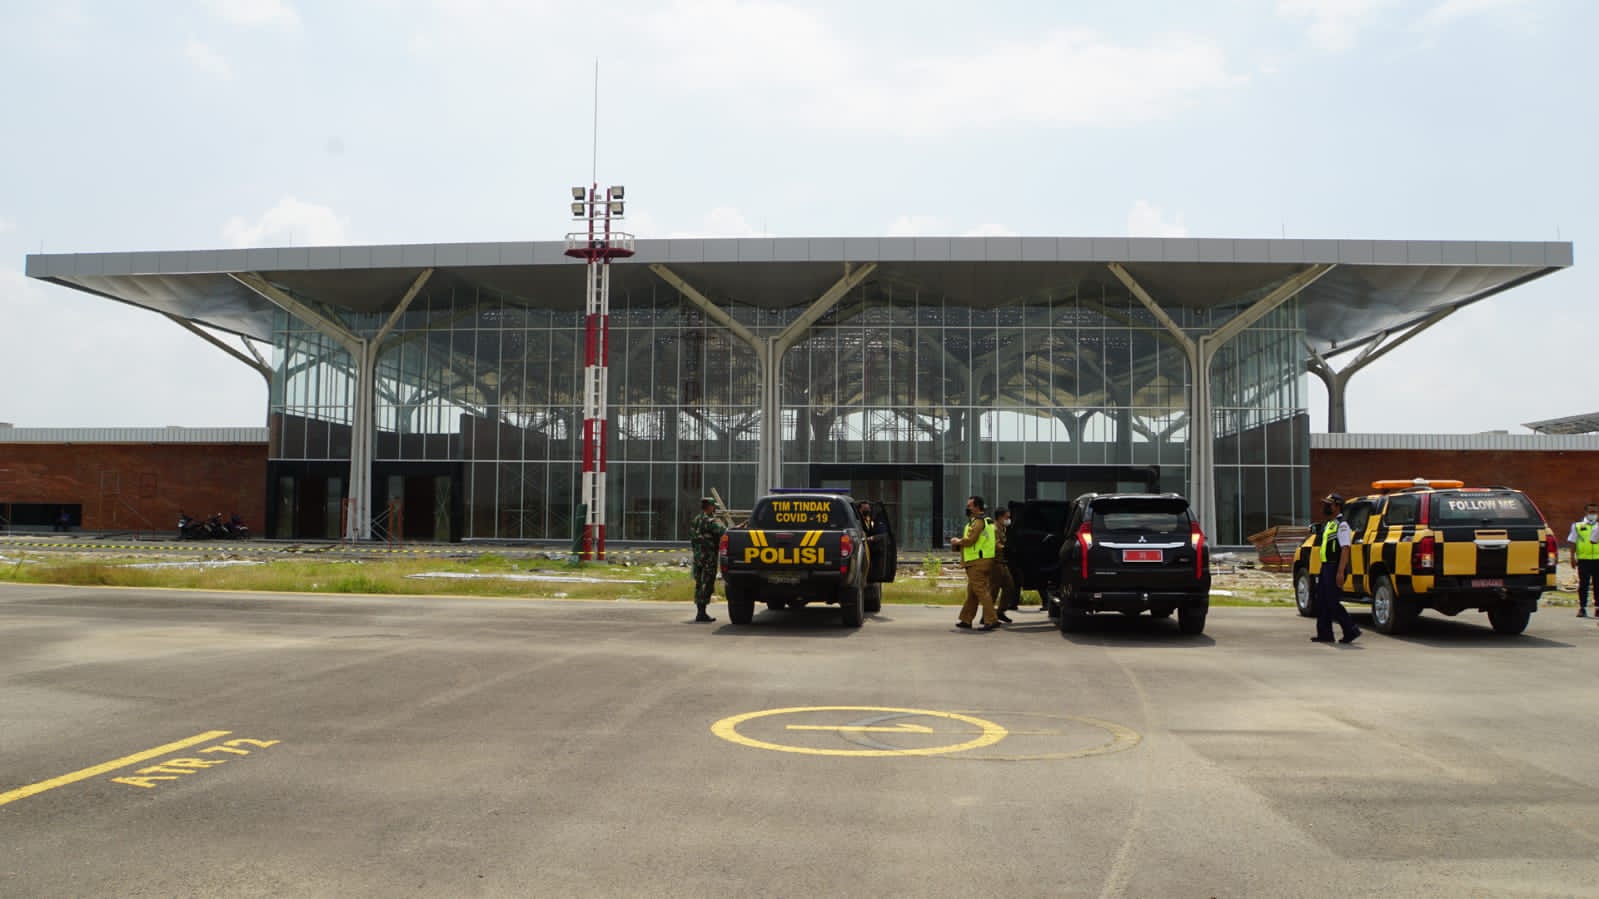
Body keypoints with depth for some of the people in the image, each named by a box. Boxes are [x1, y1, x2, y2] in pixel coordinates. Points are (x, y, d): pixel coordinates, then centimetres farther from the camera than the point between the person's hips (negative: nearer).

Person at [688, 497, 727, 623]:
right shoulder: (711, 521, -13)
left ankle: (700, 612, 16)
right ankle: (702, 613, -7)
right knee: (706, 584, -5)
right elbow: (723, 532, -23)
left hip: (697, 555, 8)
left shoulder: (695, 520, 15)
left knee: (699, 584, 12)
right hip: (708, 556, -8)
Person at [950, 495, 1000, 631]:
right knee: (971, 592, 15)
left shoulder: (978, 521, -13)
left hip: (977, 562, -10)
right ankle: (966, 620, 21)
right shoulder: (986, 521, 20)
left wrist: (957, 541, -2)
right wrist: (960, 543, 15)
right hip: (983, 560, 10)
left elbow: (970, 540, -21)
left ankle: (991, 620, -14)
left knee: (981, 590, -11)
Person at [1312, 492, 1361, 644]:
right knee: (1322, 602, 9)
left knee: (1332, 603, -9)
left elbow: (1345, 549, -20)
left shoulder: (1342, 525, -13)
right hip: (1326, 566, 10)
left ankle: (1351, 631, 0)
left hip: (1335, 568, -10)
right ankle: (1324, 634, 13)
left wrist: (1340, 572, -26)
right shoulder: (1329, 524, 17)